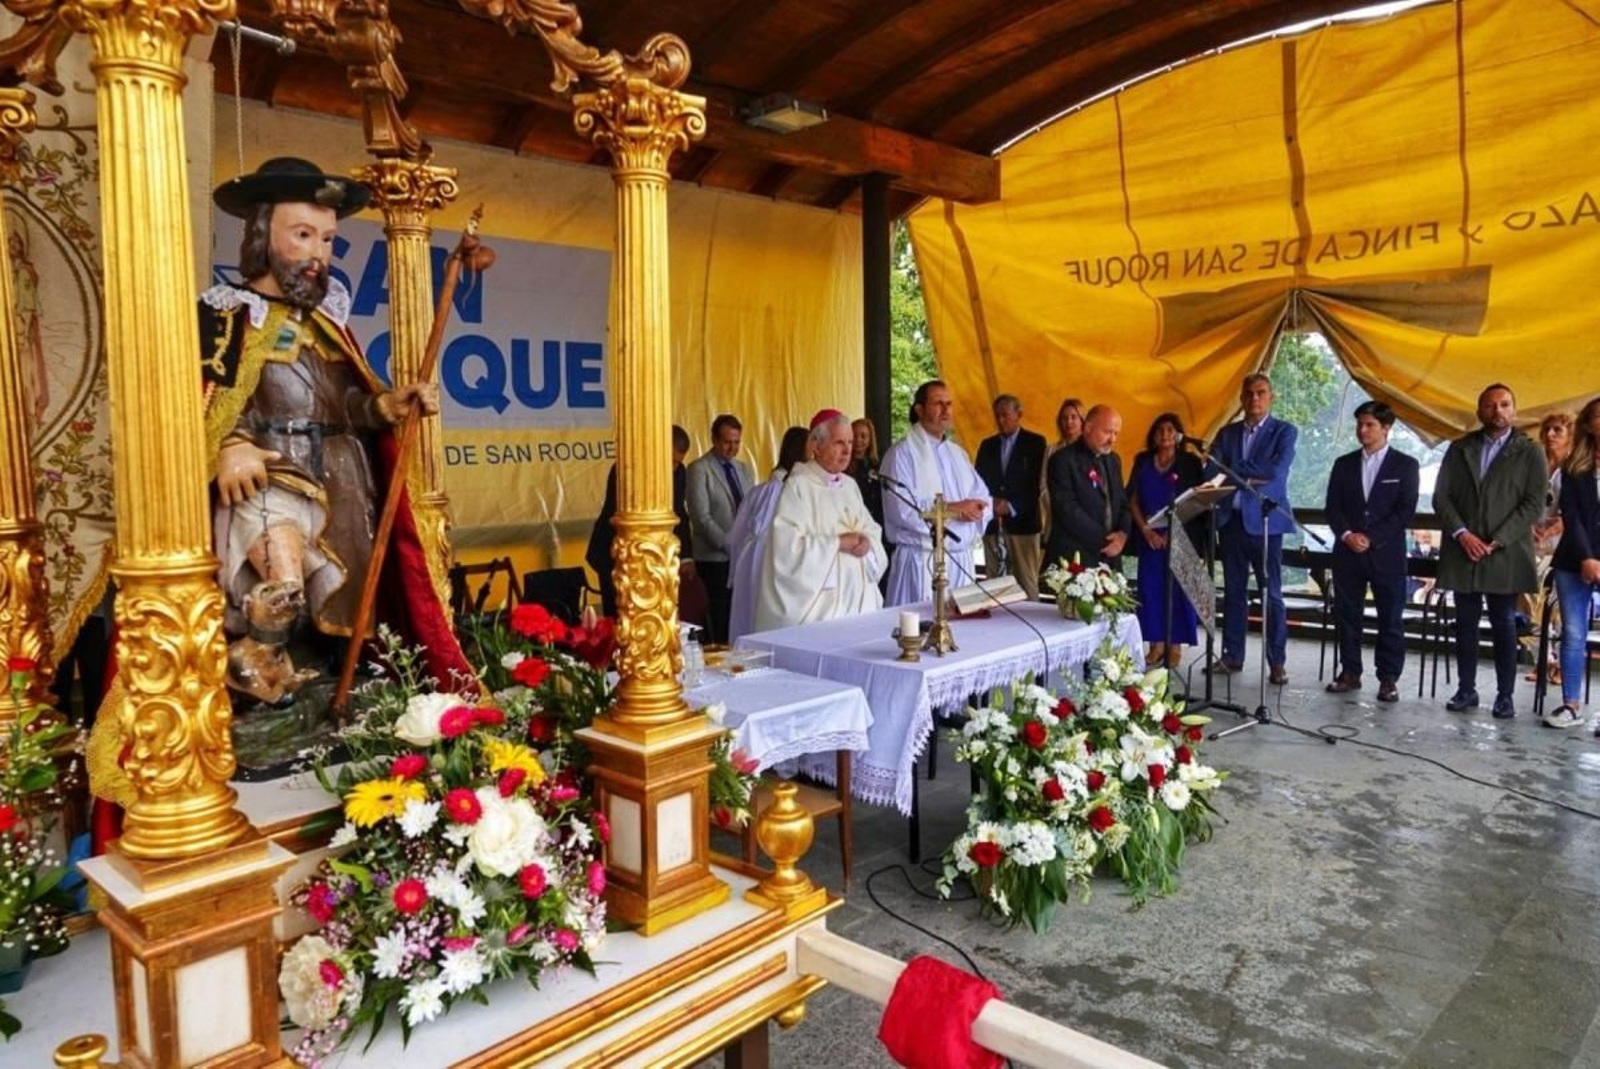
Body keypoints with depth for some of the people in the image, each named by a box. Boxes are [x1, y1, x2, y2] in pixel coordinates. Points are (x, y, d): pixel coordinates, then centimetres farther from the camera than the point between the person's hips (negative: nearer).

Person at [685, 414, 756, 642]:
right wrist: (729, 546, -15)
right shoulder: (700, 469, -4)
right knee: (720, 622, -4)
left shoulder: (744, 469, 16)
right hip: (716, 559, -5)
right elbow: (701, 517, -11)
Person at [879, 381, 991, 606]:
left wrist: (972, 510, -11)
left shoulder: (957, 453, 17)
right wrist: (953, 509, -14)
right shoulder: (902, 453, -6)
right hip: (921, 561, -6)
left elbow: (984, 500, 12)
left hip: (962, 560, 7)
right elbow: (903, 510, -18)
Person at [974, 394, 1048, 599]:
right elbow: (979, 481, 10)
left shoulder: (1035, 442, 4)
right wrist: (990, 502, -9)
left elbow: (1035, 483, -5)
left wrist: (1011, 506, -14)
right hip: (992, 523, 4)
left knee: (1026, 582, -5)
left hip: (1022, 522, -3)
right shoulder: (987, 445, 16)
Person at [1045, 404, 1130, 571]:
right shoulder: (1063, 460, -8)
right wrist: (1103, 540, -15)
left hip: (1110, 556, 7)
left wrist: (1123, 533, -4)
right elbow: (1068, 510, -16)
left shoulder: (1113, 460, 15)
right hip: (1074, 558, -6)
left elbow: (1123, 501, 17)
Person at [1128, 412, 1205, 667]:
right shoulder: (1142, 462, 8)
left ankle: (1175, 644, 8)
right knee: (1150, 587, 2)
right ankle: (1157, 643, 11)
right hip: (1148, 536, 3)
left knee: (1178, 587, 0)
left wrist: (1173, 531, -13)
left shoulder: (1190, 462, 0)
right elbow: (1133, 499, 5)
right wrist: (1145, 529, -7)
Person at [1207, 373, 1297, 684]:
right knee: (1233, 591, 9)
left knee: (1271, 593, -2)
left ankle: (1277, 662, 5)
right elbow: (1212, 473, 2)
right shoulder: (1227, 433, 13)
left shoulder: (1285, 431, 1)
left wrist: (1234, 472, -6)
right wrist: (1250, 478, -11)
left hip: (1264, 520, -4)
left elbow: (1277, 471, -14)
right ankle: (1232, 656, 18)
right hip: (1231, 518, 4)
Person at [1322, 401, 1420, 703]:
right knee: (1347, 615, 6)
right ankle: (1350, 672, 15)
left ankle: (1388, 679, 8)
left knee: (1390, 618, 1)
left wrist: (1371, 537, -13)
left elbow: (1406, 511, -4)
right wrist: (1347, 535, -10)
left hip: (1387, 553, -3)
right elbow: (1333, 507, 7)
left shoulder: (1406, 465, 3)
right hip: (1347, 551, 3)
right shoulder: (1344, 464, 12)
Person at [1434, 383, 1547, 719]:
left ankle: (1505, 695, 9)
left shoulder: (1530, 452, 3)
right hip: (1462, 553, 2)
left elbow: (1533, 504, -4)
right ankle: (1466, 690, 14)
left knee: (1504, 626, 2)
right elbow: (1441, 497, 5)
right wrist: (1462, 534, -10)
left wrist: (1496, 542, -13)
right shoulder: (1459, 449, 11)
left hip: (1505, 556, -2)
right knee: (1465, 624, 6)